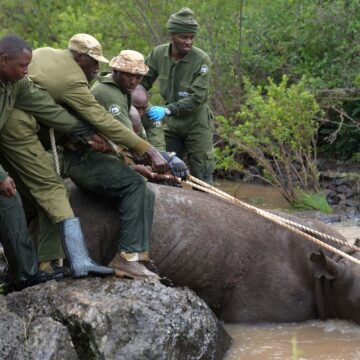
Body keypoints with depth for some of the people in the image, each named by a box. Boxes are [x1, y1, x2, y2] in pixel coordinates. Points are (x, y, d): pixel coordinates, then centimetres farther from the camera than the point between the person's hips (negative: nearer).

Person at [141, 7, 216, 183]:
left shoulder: (201, 60, -21)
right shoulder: (158, 54, -7)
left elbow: (196, 98, -26)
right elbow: (143, 81, 4)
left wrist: (167, 110, -35)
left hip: (196, 124, -4)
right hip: (172, 124, 5)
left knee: (201, 176, -2)